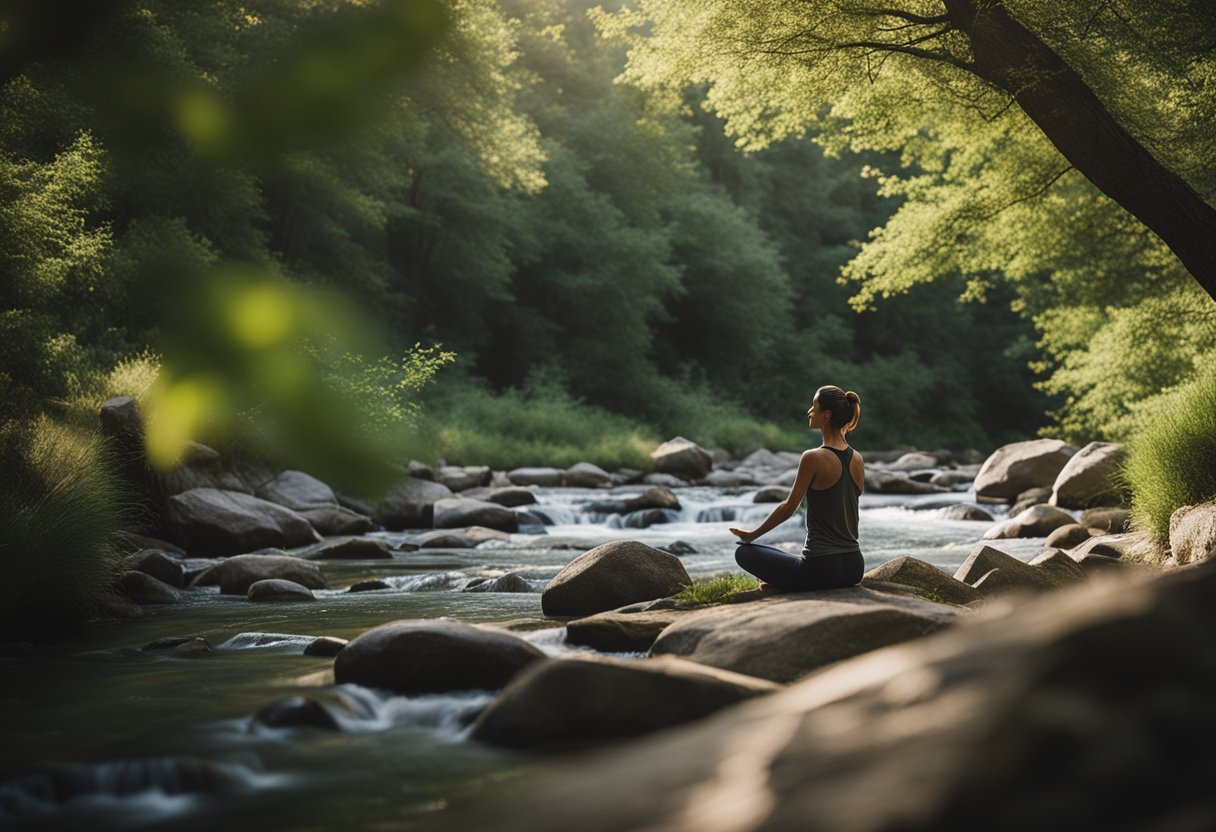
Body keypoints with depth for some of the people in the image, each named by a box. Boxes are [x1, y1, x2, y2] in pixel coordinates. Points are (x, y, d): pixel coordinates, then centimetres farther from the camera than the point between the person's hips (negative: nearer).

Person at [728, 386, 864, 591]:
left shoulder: (814, 458, -14)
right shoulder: (858, 460, 5)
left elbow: (788, 508, -5)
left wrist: (751, 535, 7)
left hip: (821, 570, -7)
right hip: (854, 567, 7)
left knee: (744, 552, 13)